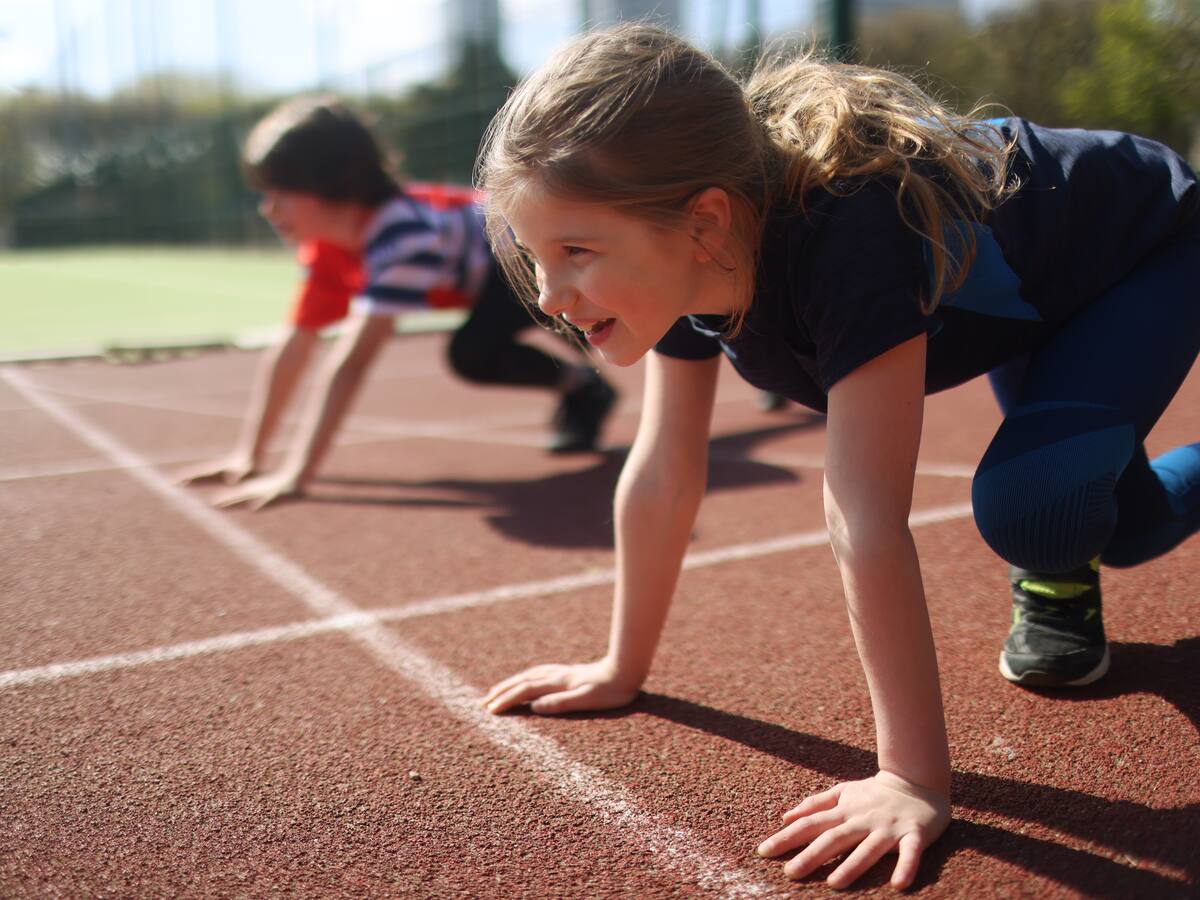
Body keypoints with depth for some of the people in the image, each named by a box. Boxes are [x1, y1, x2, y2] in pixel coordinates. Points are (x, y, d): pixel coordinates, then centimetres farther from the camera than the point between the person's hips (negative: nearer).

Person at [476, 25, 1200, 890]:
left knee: (1030, 501, -30)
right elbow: (664, 478, -18)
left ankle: (1059, 583, 3)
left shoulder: (844, 237, -47)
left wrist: (915, 779, -44)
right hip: (1031, 299, 6)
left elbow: (867, 521, -50)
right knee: (1122, 527, 20)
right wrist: (621, 669, -11)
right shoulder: (681, 263, -25)